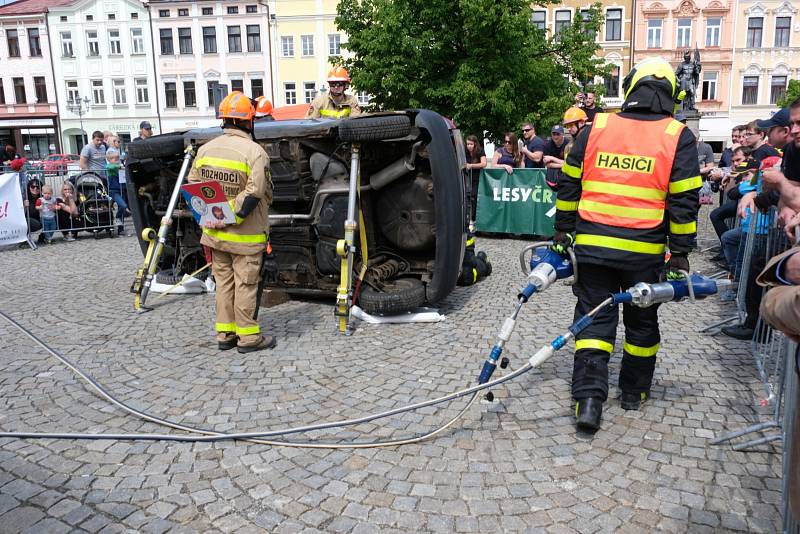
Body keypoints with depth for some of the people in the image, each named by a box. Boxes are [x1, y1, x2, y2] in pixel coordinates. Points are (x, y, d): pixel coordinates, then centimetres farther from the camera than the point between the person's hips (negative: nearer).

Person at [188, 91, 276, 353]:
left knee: (224, 282, 16)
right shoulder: (254, 151, -16)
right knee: (245, 285, 3)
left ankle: (225, 334, 24)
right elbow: (254, 193, -23)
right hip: (245, 236, -6)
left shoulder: (205, 149, 5)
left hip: (215, 234, 6)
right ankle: (248, 337, 13)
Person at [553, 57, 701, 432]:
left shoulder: (595, 128, 3)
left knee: (594, 318, 7)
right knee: (642, 321, 17)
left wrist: (562, 232, 14)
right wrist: (680, 254, 2)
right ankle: (634, 391, 32)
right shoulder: (679, 138, -2)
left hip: (592, 245, 1)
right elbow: (684, 202, -5)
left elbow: (568, 185, 6)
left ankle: (588, 398, -3)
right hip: (645, 253, 0)